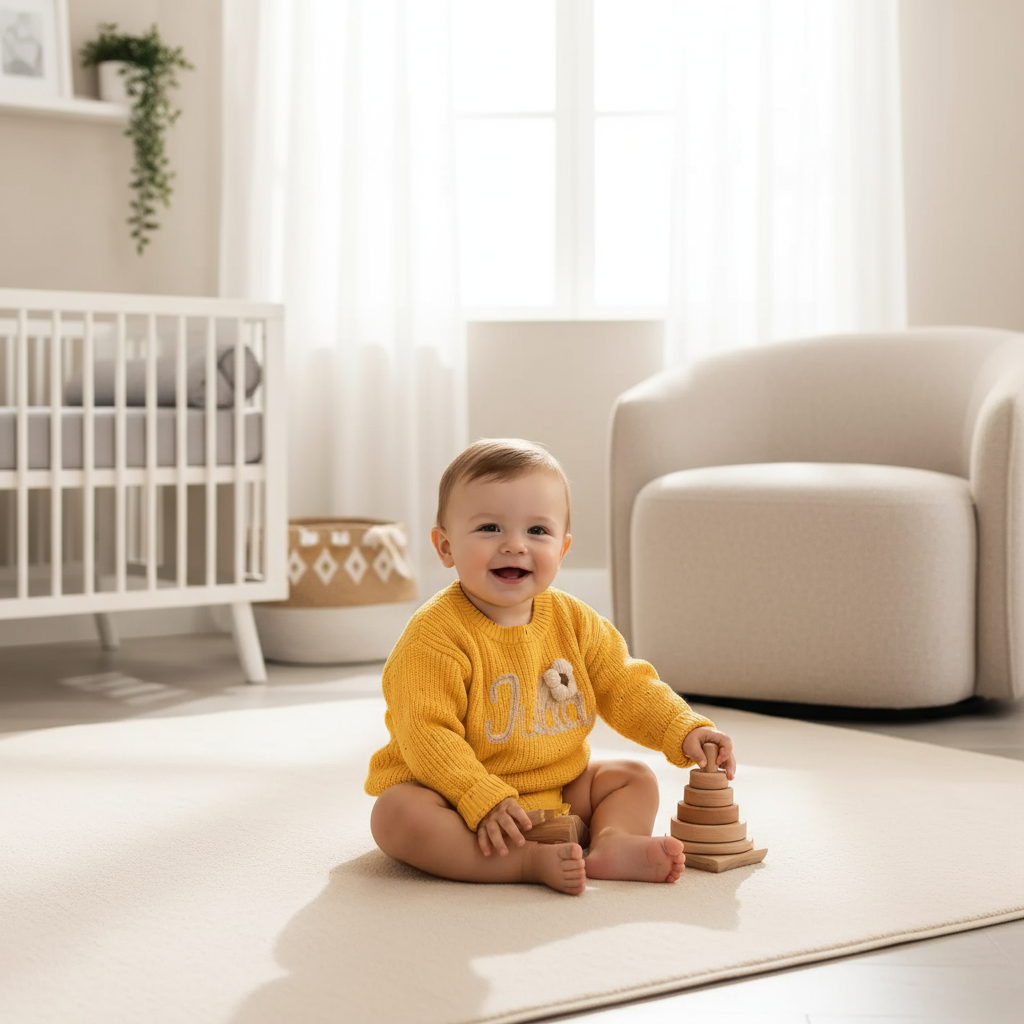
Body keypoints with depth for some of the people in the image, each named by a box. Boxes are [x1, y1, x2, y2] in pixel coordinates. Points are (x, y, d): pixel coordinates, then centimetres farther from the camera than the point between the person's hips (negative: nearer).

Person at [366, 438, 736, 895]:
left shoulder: (573, 621, -1)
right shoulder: (436, 634, -22)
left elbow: (626, 687, 5)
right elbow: (427, 733, -25)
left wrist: (685, 730, -11)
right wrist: (483, 801, -33)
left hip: (558, 791, 6)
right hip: (461, 793, -6)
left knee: (635, 778, 3)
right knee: (397, 812, -33)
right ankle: (530, 863, -36)